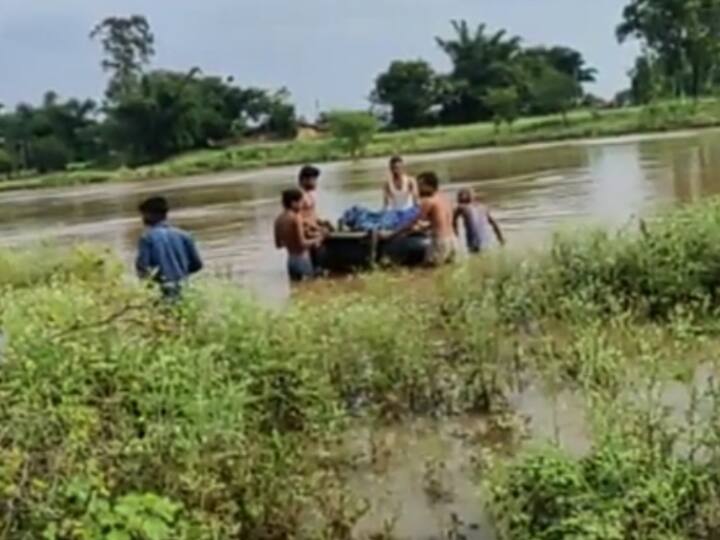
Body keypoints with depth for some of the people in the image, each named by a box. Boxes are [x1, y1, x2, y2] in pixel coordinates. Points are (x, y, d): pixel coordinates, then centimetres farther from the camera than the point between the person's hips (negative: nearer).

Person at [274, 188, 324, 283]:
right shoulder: (296, 217, -16)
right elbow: (302, 243, -19)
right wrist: (316, 240, -3)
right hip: (302, 259, -7)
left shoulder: (279, 220, 6)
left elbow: (278, 245, 13)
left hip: (290, 260, 7)